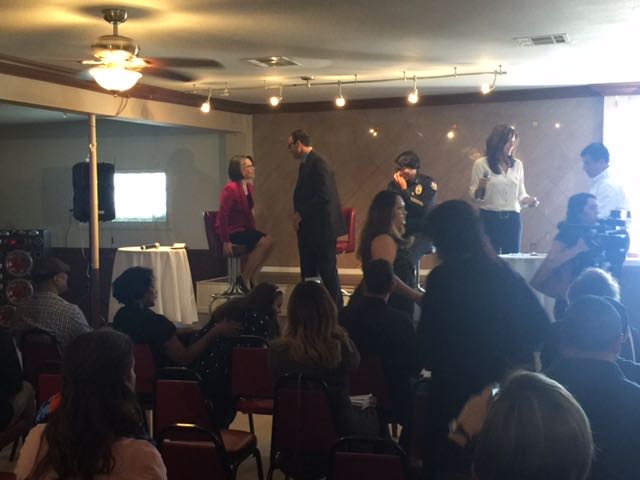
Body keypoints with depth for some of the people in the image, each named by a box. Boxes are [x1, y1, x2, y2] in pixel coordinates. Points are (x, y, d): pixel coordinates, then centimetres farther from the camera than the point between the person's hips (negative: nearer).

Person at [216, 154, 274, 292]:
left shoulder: (249, 187, 10)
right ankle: (244, 278, -11)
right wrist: (226, 241, -24)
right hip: (232, 231, -9)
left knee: (268, 242, -9)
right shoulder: (230, 189, -16)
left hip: (244, 228, 9)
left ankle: (248, 278, 0)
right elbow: (223, 215, -20)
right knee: (263, 242, -23)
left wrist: (254, 231, 3)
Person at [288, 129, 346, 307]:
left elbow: (324, 196, -24)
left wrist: (301, 213, -16)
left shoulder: (318, 163, -16)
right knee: (308, 272, 13)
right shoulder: (305, 164, 14)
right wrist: (298, 214, 5)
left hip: (322, 227, -10)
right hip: (308, 228, 10)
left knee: (328, 271, -1)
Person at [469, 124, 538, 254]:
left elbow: (520, 194, 16)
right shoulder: (481, 164, -1)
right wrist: (480, 188, -21)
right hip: (490, 219, -4)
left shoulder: (517, 164, 11)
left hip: (513, 220, 4)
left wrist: (527, 200, -4)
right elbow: (474, 197, -1)